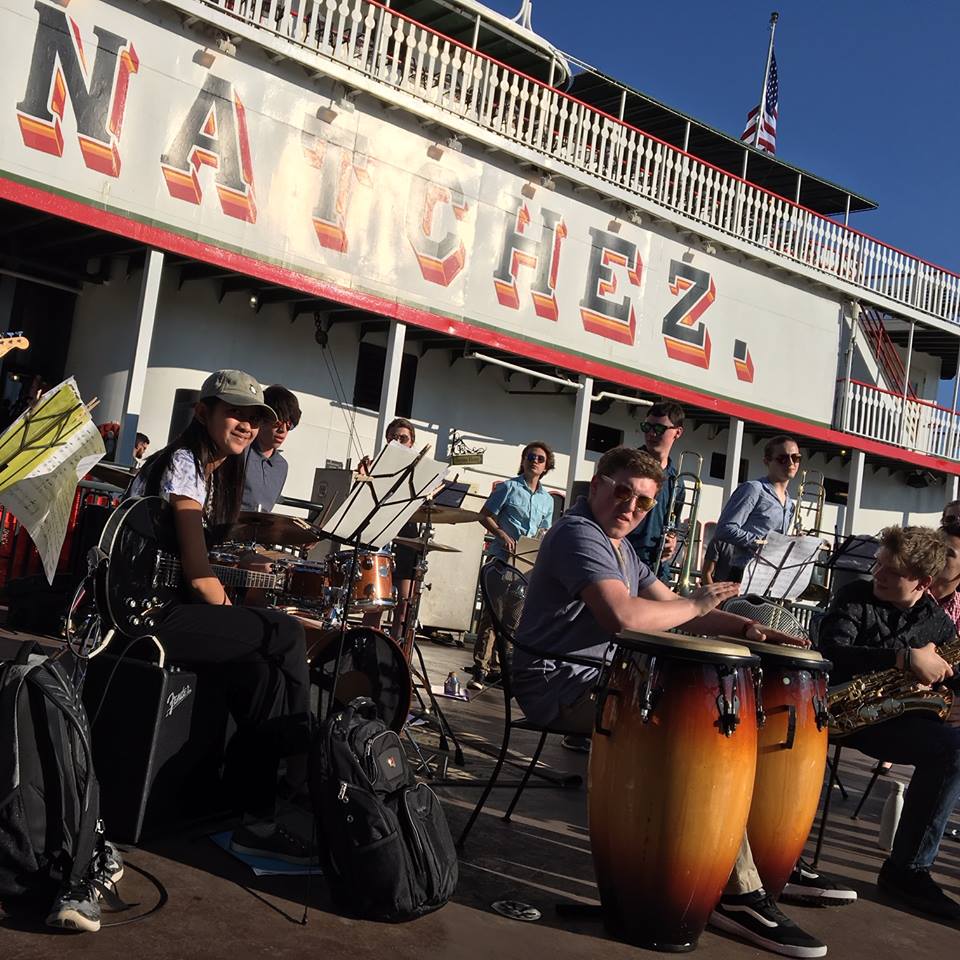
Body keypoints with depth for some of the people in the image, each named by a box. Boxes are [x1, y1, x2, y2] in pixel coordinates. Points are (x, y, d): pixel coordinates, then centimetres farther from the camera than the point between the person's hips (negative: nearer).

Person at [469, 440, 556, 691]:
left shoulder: (547, 500, 16)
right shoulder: (508, 487, 2)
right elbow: (485, 515, 0)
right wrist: (502, 535, -15)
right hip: (501, 557, -5)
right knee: (492, 611, -13)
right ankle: (481, 668, -13)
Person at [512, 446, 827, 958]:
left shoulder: (619, 546, 19)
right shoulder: (578, 535, -15)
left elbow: (669, 605, 17)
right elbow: (623, 615, -31)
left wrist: (744, 627, 1)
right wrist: (696, 604, -16)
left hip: (603, 679, 11)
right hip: (561, 685, -11)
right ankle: (740, 895, -13)